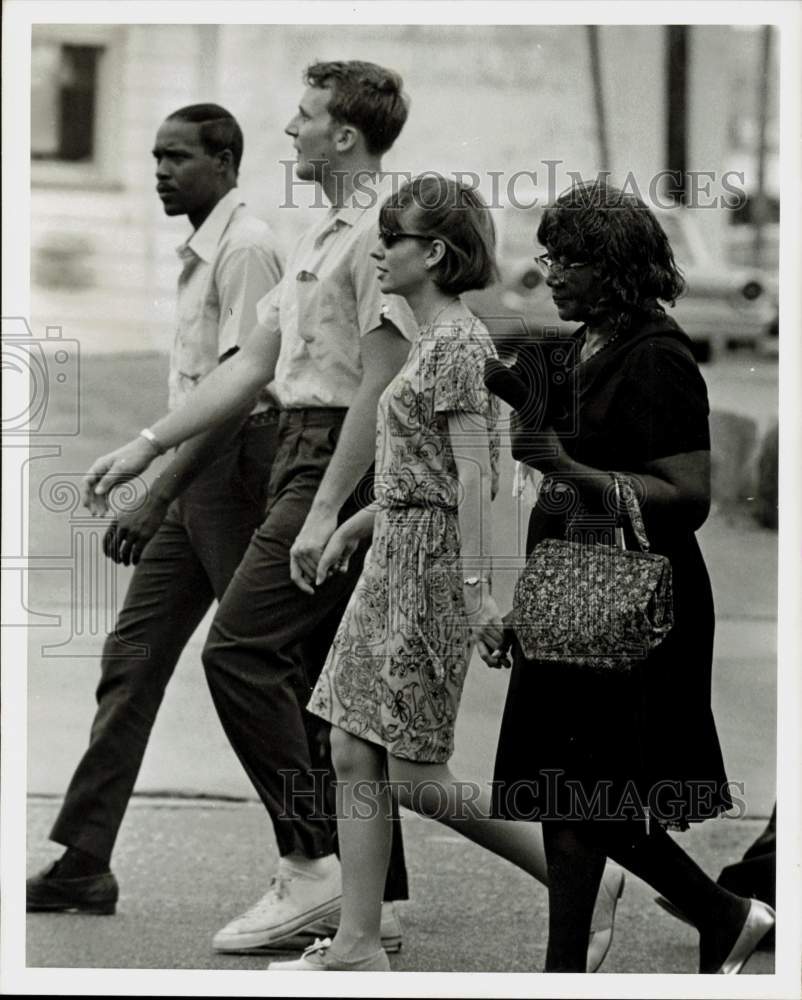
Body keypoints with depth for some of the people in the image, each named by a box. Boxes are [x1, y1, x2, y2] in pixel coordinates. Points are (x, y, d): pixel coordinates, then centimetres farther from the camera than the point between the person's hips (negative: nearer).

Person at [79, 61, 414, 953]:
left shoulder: (380, 233, -13)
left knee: (241, 649, -13)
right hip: (304, 455, 10)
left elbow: (381, 383, -19)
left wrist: (325, 509, -22)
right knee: (324, 676, 9)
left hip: (343, 465, -10)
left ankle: (311, 861, -12)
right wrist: (148, 446, 17)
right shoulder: (323, 237, 19)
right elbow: (255, 362, 21)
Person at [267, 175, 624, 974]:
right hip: (396, 559, 10)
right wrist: (358, 523, 25)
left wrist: (478, 590, -25)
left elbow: (473, 474, -21)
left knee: (414, 777, -6)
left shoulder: (456, 343, -15)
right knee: (353, 754, 6)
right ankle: (358, 946, 8)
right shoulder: (435, 339, 13)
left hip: (430, 564, -10)